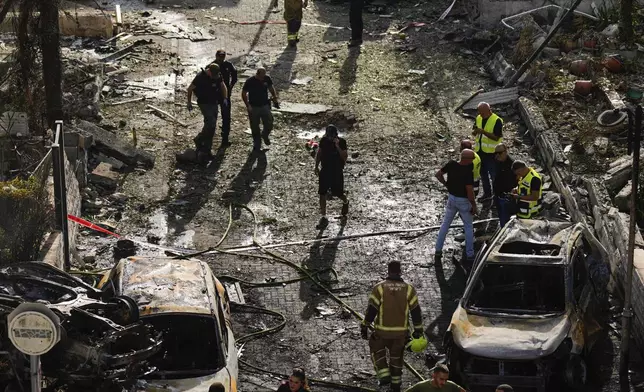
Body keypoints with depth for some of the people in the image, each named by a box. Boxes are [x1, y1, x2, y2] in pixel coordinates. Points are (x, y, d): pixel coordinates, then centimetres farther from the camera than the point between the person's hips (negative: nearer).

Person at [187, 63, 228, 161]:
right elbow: (190, 89, -6)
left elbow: (223, 86, 16)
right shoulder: (200, 77, -17)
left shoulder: (218, 76, 0)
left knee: (212, 127, 6)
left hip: (214, 103, 6)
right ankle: (199, 140, -1)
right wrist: (189, 103, -2)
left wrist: (225, 98, 2)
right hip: (204, 104, -6)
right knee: (211, 124, -21)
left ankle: (206, 150, 13)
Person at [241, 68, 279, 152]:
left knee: (269, 126, 0)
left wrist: (275, 98, 0)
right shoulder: (250, 81, -17)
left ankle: (265, 135, 32)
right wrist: (247, 105, -15)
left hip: (265, 106, 2)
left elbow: (271, 88, 12)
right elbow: (244, 93, -8)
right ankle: (257, 144, 23)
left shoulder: (267, 79, -8)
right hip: (254, 107, -2)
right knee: (255, 128, 6)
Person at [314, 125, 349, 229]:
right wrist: (316, 166, 10)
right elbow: (319, 153, 12)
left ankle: (345, 202, 45)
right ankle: (323, 217, 2)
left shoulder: (341, 142, -12)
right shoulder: (324, 140, -2)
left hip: (337, 172, -3)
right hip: (325, 171, 3)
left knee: (337, 193, 8)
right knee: (322, 194, -3)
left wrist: (337, 146, -30)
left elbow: (345, 157, -20)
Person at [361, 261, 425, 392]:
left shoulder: (379, 288, -10)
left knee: (376, 349, 23)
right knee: (396, 357, 19)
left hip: (382, 331, -2)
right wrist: (418, 331, 7)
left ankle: (384, 375, 7)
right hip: (401, 332, 2)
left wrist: (364, 327, 1)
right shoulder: (409, 289, -3)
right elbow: (416, 312, -1)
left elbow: (371, 310, -9)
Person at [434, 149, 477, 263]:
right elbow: (470, 191, -25)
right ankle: (469, 254, 17)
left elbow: (438, 174, 0)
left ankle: (438, 250, 19)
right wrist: (474, 206, -13)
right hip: (464, 201, -5)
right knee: (468, 227, 12)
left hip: (451, 198, 5)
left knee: (445, 224, 18)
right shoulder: (468, 172, -26)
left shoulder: (451, 164, -10)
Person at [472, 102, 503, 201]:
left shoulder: (497, 121, -17)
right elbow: (474, 132, 13)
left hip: (491, 152, -7)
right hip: (480, 151, 7)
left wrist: (483, 132, -30)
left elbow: (496, 137, -22)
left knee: (493, 175, -2)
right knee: (483, 174, 17)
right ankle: (487, 193, 30)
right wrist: (475, 131, -12)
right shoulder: (479, 118, 5)